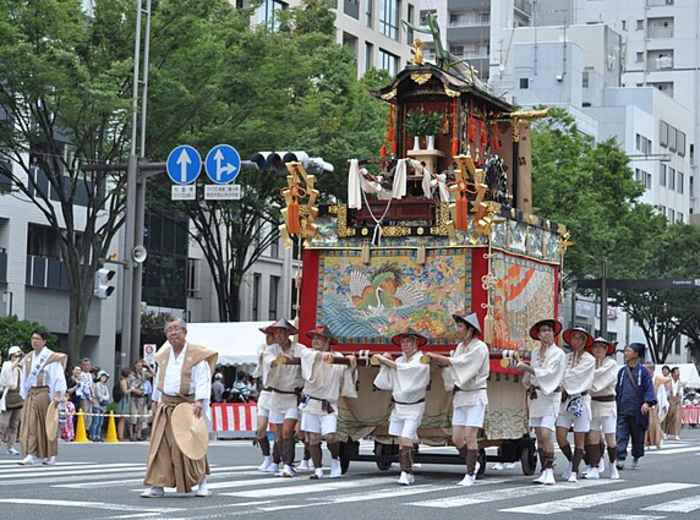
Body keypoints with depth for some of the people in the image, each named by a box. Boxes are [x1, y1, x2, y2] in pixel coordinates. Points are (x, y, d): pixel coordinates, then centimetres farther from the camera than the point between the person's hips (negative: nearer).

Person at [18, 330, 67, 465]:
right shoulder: (28, 358, 12)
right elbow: (24, 378, 17)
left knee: (46, 424, 0)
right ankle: (32, 454, -3)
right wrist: (24, 395, 13)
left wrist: (58, 394, -15)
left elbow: (58, 377, -8)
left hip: (44, 393, -5)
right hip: (31, 393, 5)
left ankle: (50, 455, 8)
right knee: (30, 423, -4)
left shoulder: (52, 357, -5)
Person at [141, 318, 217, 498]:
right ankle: (157, 486, -3)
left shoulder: (197, 355, -5)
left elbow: (203, 380, -13)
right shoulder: (164, 356, 13)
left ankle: (201, 481, 17)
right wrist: (156, 402, 21)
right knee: (160, 445, -4)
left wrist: (199, 401, -26)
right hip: (166, 406, 5)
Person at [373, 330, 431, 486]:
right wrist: (384, 364, -3)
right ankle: (408, 474, 12)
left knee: (406, 440, -15)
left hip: (414, 407, -6)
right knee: (401, 442, 5)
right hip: (398, 406, 6)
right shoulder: (399, 360, 8)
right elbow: (388, 382, 7)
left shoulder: (421, 361, -10)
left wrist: (383, 360, -14)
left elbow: (402, 368, -22)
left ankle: (406, 474, -15)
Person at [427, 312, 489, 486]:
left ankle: (470, 475, -3)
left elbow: (460, 363, -20)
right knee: (457, 439, 4)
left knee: (470, 436, -10)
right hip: (460, 396, 7)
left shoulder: (479, 348, -11)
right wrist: (438, 360, -10)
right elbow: (451, 365, 10)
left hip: (475, 395, -7)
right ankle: (473, 464, 25)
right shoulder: (460, 347, 13)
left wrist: (437, 357, -16)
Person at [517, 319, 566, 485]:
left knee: (545, 434, -17)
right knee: (539, 436, 4)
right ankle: (544, 471, 7)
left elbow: (548, 373, -14)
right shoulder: (535, 353, 15)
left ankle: (549, 472, -16)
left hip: (550, 396, -6)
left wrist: (526, 367, -17)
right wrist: (528, 382, 1)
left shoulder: (558, 353, -3)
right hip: (535, 395, 6)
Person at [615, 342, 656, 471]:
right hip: (623, 410, 3)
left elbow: (649, 388, -7)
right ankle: (620, 460, -15)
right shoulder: (622, 371, 11)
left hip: (638, 411, -3)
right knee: (621, 436, -10)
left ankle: (636, 459, 26)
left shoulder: (643, 371, -2)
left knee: (637, 436, 9)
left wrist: (647, 402, -22)